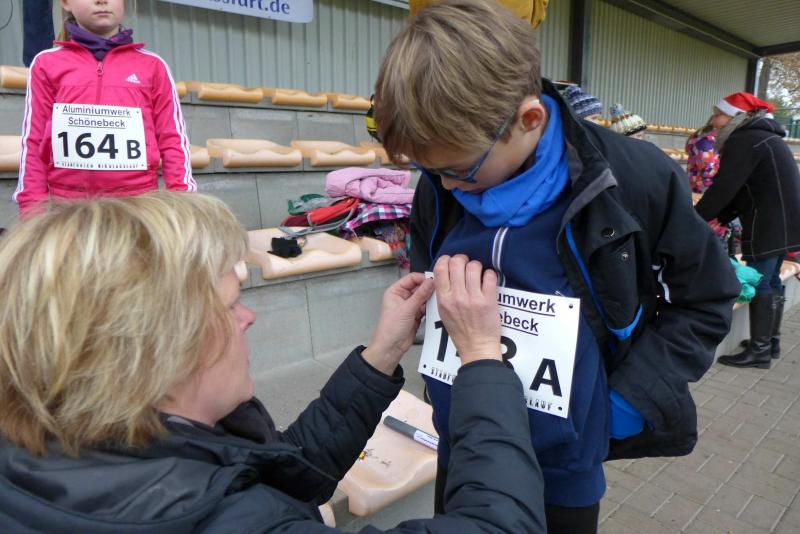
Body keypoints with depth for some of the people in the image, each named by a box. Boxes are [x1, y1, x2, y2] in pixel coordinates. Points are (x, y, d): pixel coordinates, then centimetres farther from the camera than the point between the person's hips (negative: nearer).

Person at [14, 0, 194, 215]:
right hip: (67, 203, 1)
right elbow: (33, 142, 11)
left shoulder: (152, 65, 10)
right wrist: (32, 208, 4)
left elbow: (172, 139, 6)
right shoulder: (47, 64, 11)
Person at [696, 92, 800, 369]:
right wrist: (720, 219, 13)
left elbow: (723, 188, -19)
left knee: (759, 284, -5)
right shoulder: (760, 136, 18)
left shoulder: (742, 141, -15)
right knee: (771, 281, 16)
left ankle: (760, 351, 1)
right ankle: (771, 341, 27)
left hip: (771, 223, -10)